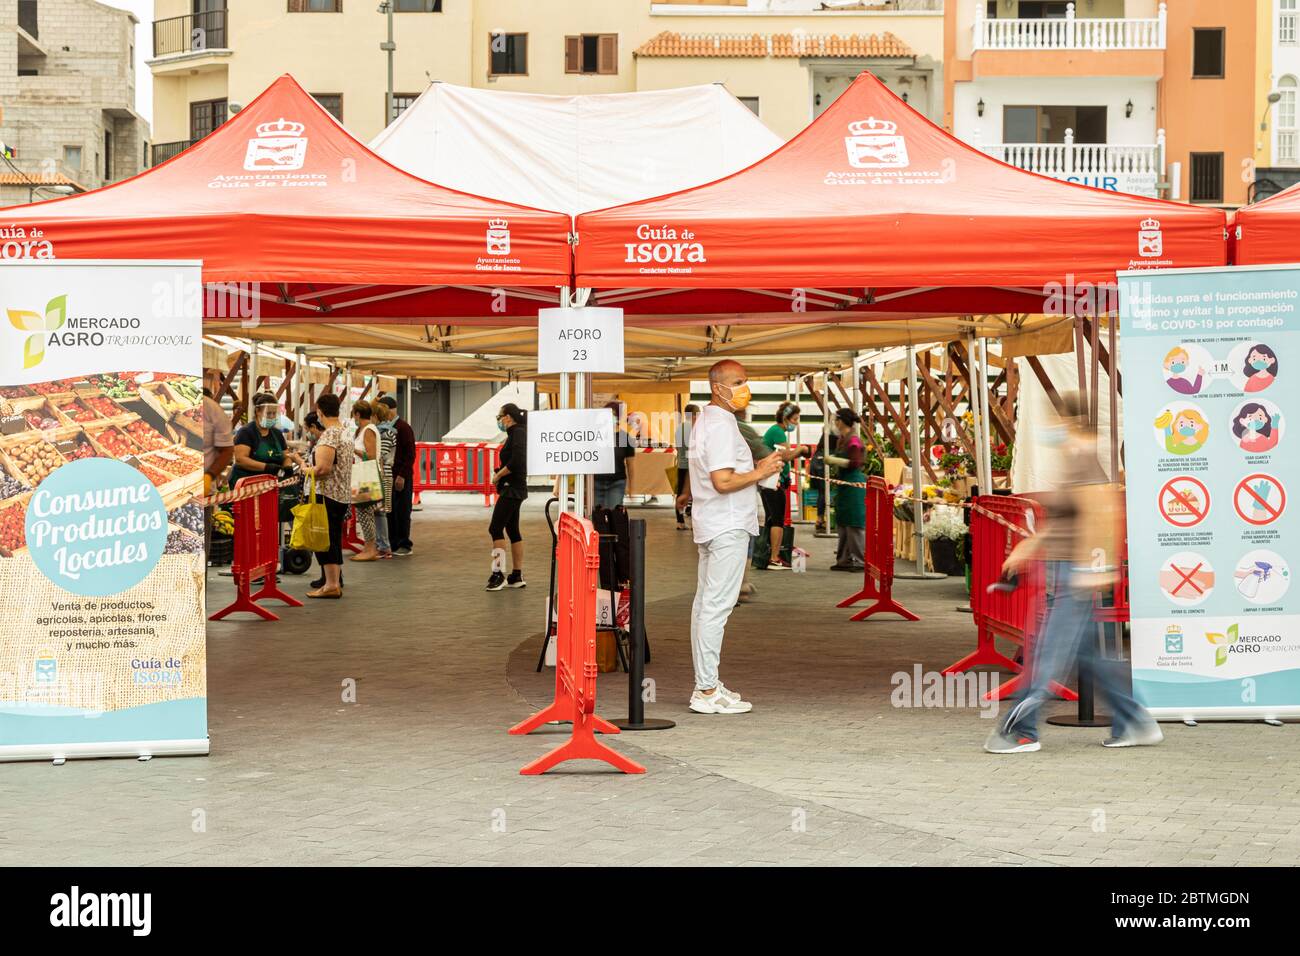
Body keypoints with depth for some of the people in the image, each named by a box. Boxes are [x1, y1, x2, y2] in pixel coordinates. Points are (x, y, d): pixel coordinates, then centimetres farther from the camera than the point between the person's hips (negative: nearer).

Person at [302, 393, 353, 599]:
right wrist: (314, 467, 19)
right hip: (344, 495, 9)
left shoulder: (328, 436, -17)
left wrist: (306, 469, -6)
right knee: (334, 539, 13)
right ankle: (335, 581, 17)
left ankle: (331, 584, -4)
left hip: (328, 495, -9)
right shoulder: (346, 433, 12)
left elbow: (323, 468, -24)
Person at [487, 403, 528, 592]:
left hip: (512, 489, -10)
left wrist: (497, 476, -13)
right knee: (512, 530, 11)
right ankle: (517, 576, 15)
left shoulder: (518, 433, -13)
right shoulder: (515, 433, 17)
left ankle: (498, 574, -11)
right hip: (513, 489, 10)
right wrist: (500, 475, 6)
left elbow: (516, 461, -24)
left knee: (495, 529, -11)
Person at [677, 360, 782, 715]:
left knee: (705, 603, 12)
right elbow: (723, 481, -25)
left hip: (710, 526, 11)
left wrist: (756, 469, 16)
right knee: (716, 606, -10)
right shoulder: (721, 425, -17)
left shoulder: (705, 420, 17)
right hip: (727, 528, -11)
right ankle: (708, 692, -10)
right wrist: (760, 473, -13)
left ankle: (706, 683, 18)